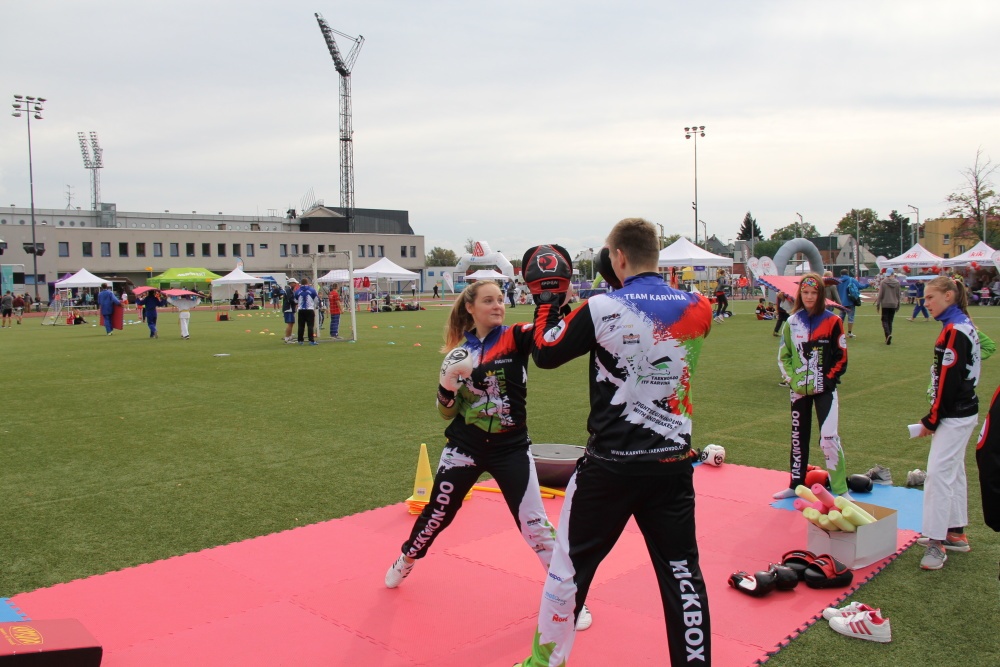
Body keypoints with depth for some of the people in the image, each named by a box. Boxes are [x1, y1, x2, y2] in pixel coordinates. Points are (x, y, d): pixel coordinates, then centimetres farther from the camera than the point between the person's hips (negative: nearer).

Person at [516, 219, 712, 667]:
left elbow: (545, 354, 0)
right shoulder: (696, 310, -2)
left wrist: (546, 302, 13)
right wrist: (623, 287, 19)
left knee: (570, 562, 14)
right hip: (674, 463, 3)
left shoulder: (600, 310, -12)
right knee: (682, 571, 13)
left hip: (610, 466, -3)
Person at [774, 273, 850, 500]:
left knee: (829, 437, -12)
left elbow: (841, 357, -2)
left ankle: (840, 490, 0)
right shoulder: (792, 322, 4)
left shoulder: (832, 321, -5)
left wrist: (828, 380, -10)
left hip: (824, 389, -4)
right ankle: (796, 485, 26)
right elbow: (783, 355, 9)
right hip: (799, 389, 4)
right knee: (798, 436, 13)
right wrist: (792, 379, -3)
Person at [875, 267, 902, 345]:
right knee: (890, 321, 11)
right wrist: (898, 305, 18)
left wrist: (878, 304, 0)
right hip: (893, 304, 3)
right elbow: (898, 295, 9)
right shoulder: (897, 282, 2)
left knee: (885, 320, 1)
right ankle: (888, 339, 13)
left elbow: (880, 294, -8)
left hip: (885, 304, -3)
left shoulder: (883, 282, -10)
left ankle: (888, 334, -24)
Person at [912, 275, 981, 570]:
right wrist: (935, 418, 13)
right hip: (963, 411, 11)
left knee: (939, 473, -9)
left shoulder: (954, 331, -20)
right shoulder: (964, 325, 11)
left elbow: (948, 382, -21)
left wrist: (930, 421, -13)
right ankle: (955, 533, 30)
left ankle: (937, 542, -5)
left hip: (954, 416, -11)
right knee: (954, 471, 18)